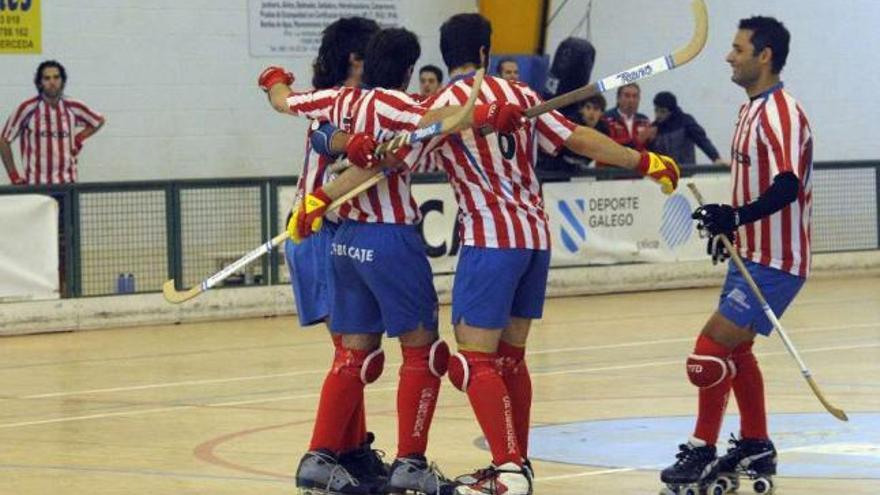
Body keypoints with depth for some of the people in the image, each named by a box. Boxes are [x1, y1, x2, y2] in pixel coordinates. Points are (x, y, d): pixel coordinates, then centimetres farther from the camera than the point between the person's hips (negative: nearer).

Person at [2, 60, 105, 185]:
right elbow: (4, 141, 2)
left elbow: (99, 121, 21)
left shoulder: (73, 107, 3)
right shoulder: (27, 108, -5)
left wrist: (78, 139, 5)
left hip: (67, 183, 2)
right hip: (35, 185, -2)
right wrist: (14, 177, -1)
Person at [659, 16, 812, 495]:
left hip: (773, 261, -10)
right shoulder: (752, 110, 11)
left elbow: (787, 185, -32)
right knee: (734, 349, 19)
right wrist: (728, 225, 18)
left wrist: (738, 216, -40)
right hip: (751, 254, 10)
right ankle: (756, 448, 30)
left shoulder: (782, 113, -20)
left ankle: (702, 451, -3)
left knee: (712, 350, -12)